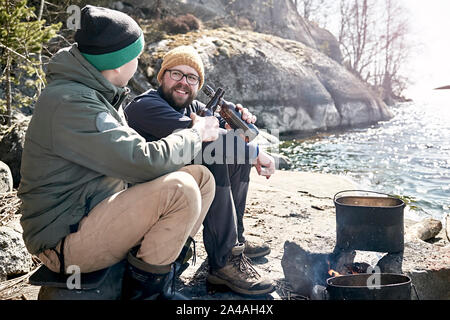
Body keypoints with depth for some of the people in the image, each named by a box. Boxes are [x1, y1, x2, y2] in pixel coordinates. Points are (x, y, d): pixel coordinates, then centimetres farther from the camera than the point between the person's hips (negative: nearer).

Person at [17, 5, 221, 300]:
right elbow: (144, 162, -29)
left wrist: (196, 133, 5)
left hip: (102, 210, 9)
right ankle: (146, 288, -7)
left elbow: (129, 151, 13)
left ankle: (166, 261, 6)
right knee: (180, 188, -28)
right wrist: (197, 134, -12)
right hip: (65, 239, -9)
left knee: (201, 177, 1)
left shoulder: (98, 94, 9)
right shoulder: (69, 102, -23)